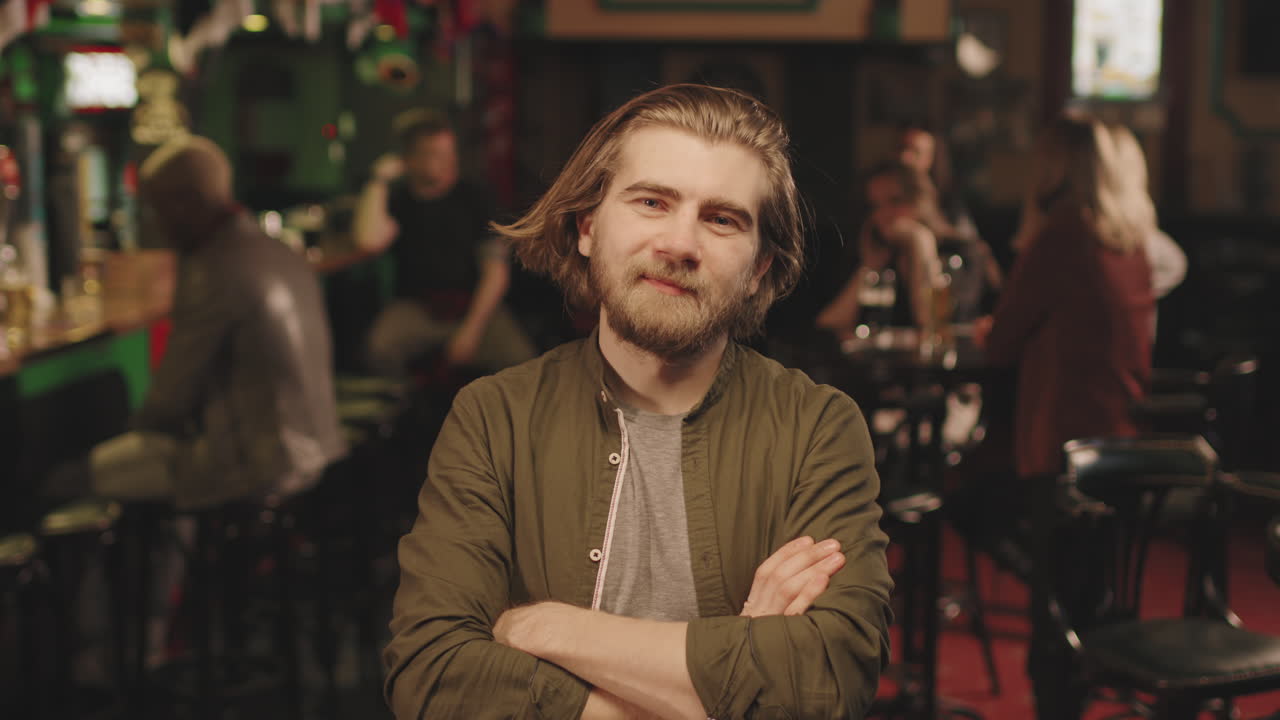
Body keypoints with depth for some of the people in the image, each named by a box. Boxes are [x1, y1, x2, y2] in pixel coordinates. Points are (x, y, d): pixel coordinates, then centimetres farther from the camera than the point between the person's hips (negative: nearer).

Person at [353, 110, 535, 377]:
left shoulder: (473, 198, 5)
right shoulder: (397, 199, 4)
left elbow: (496, 270, 0)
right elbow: (369, 240, -18)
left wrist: (472, 329, -10)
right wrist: (379, 181, -10)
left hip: (475, 305, 0)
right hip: (416, 307, 0)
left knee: (521, 361, -27)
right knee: (380, 349, -32)